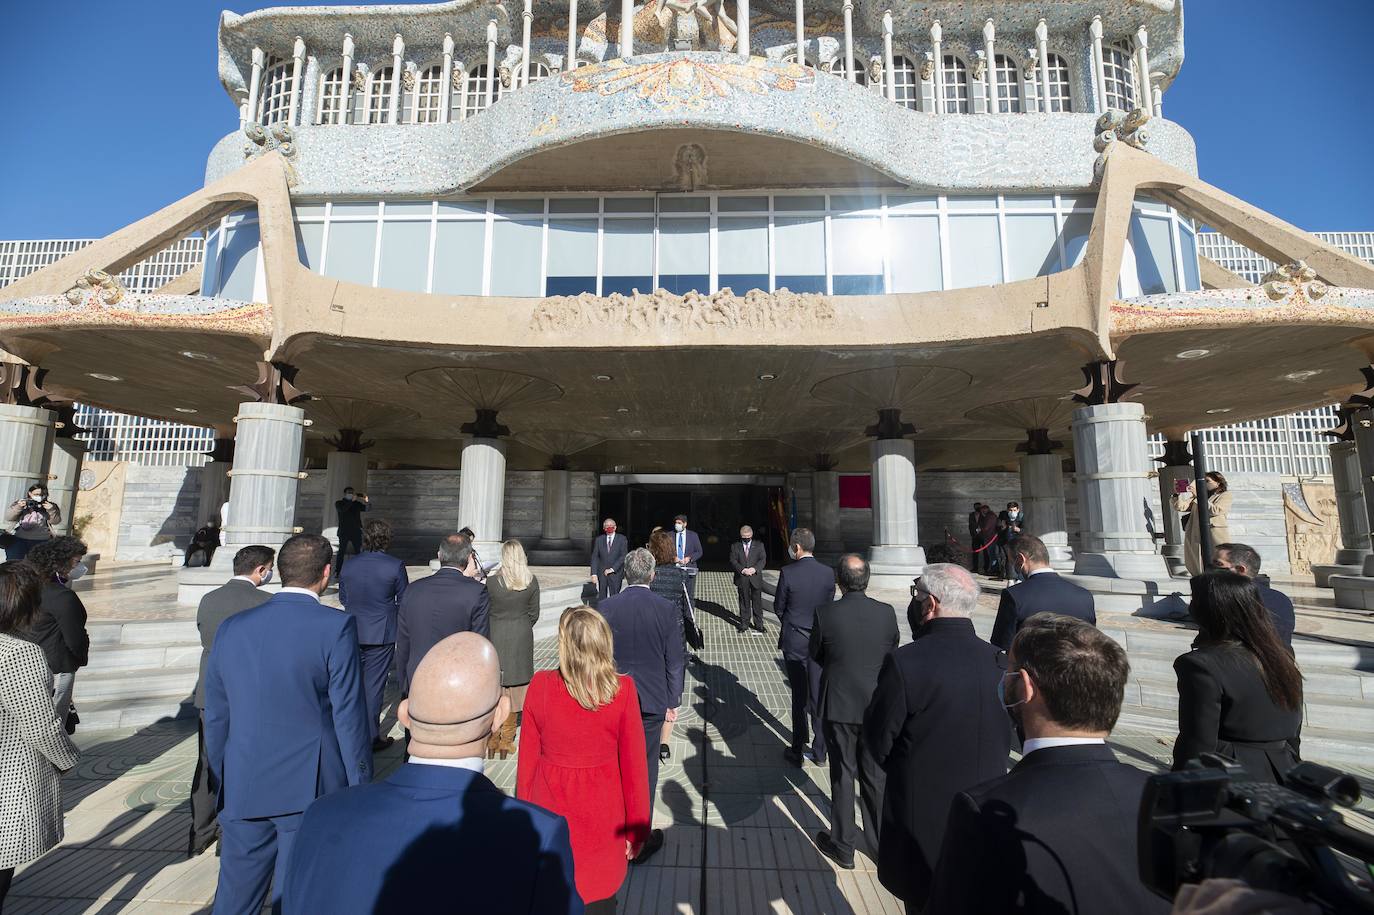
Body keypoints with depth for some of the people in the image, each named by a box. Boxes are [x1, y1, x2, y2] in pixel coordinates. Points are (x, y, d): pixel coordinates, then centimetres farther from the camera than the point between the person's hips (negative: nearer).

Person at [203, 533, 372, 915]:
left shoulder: (232, 627, 1)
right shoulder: (336, 627, -16)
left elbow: (216, 718, 9)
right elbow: (349, 716, -14)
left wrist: (223, 784, 21)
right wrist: (362, 789, -3)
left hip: (243, 791, 5)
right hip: (311, 791, -4)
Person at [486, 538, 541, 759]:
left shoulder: (492, 582, -15)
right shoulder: (532, 582, -9)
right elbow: (534, 614, 0)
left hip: (496, 637, -2)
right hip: (521, 638, 2)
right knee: (514, 685, 13)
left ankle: (492, 736, 22)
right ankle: (507, 738, 23)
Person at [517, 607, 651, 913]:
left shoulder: (540, 686, -18)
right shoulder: (623, 691, -21)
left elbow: (527, 758, -6)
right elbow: (633, 766, -13)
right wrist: (636, 829, 1)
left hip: (550, 810, 1)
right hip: (601, 816, -1)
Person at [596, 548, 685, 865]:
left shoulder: (606, 608, -9)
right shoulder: (667, 610, -12)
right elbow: (675, 661, -8)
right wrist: (673, 702, 4)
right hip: (652, 701, -2)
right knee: (645, 768, 13)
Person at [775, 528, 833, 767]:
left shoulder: (787, 573, -17)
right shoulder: (828, 573, -6)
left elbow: (778, 607, -6)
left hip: (794, 642, -3)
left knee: (799, 698, 10)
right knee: (818, 697, 15)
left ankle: (797, 751, 21)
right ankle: (819, 751, 26)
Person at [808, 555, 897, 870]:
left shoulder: (826, 613, -19)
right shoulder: (886, 612, -12)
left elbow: (816, 655, -4)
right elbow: (892, 653, 3)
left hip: (839, 705, -2)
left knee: (842, 775, 13)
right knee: (875, 776, 19)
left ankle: (842, 846, 28)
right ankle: (879, 845, 35)